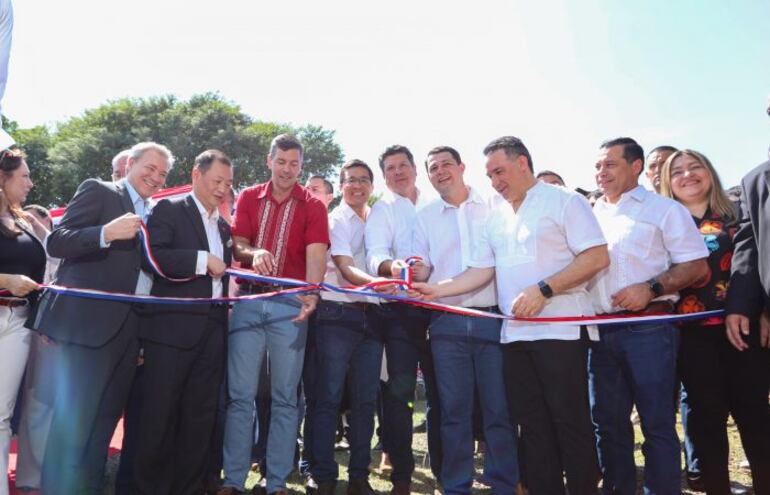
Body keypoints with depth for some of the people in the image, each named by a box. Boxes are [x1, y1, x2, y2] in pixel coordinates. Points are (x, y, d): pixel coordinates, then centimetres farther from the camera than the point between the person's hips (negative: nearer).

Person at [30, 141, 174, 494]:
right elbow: (56, 243, -10)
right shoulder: (97, 190, -1)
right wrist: (106, 233, -25)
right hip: (91, 322, -7)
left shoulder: (153, 215, 19)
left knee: (106, 418, 12)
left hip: (129, 327, 7)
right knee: (74, 421, -5)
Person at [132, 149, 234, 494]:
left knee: (200, 416, 10)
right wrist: (202, 260, -18)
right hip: (173, 326, -6)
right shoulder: (169, 210, 1)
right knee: (160, 414, 2)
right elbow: (152, 256, -14)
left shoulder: (224, 226, 19)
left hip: (213, 331, 6)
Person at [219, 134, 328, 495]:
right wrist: (253, 253, -21)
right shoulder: (248, 198, 12)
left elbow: (316, 254, -9)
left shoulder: (313, 206, 4)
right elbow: (236, 244, 4)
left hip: (290, 304, -1)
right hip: (248, 301, 2)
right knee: (240, 394, 3)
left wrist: (311, 293, -28)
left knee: (285, 397, 4)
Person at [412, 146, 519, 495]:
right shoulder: (425, 217, 13)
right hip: (447, 324, 1)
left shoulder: (493, 206, 9)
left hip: (493, 318, -1)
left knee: (499, 409, 2)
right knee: (454, 410, 7)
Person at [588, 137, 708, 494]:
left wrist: (652, 288, -18)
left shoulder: (663, 208, 1)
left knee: (657, 422, 0)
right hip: (601, 331, 5)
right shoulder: (592, 216, 16)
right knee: (608, 421, 11)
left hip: (647, 328, -5)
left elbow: (696, 266, -5)